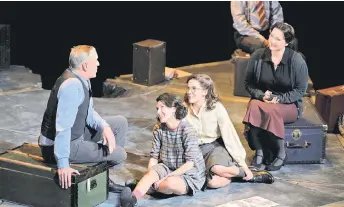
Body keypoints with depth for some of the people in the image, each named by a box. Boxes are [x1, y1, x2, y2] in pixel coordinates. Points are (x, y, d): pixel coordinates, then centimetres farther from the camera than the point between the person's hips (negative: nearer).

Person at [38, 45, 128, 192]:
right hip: (59, 145, -10)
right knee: (119, 154, -5)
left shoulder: (82, 79, 1)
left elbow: (88, 111, 13)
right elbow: (63, 126, -33)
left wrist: (105, 127, -8)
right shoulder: (72, 85, -29)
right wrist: (63, 164, -34)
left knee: (121, 123, 13)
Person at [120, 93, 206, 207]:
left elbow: (190, 163, -19)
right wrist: (149, 176, -20)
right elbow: (154, 157, -1)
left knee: (170, 183, -37)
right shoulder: (158, 129, 0)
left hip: (190, 174, -4)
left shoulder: (187, 131, -17)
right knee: (151, 173, -28)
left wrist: (166, 178, -23)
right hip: (167, 168, 4)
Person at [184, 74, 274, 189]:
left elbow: (230, 136, -12)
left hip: (216, 146, -1)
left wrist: (244, 165, -12)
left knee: (217, 168, -38)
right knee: (213, 182, -30)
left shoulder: (216, 108, -12)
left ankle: (249, 174, -9)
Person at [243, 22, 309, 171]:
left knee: (271, 110, -36)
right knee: (253, 107, -34)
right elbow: (248, 83, 5)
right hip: (261, 100, 2)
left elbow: (300, 90, -5)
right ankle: (259, 153, -28)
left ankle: (281, 153, -17)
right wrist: (261, 95, -14)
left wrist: (279, 99, -17)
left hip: (289, 104, -2)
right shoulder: (258, 56, -2)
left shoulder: (296, 60, -9)